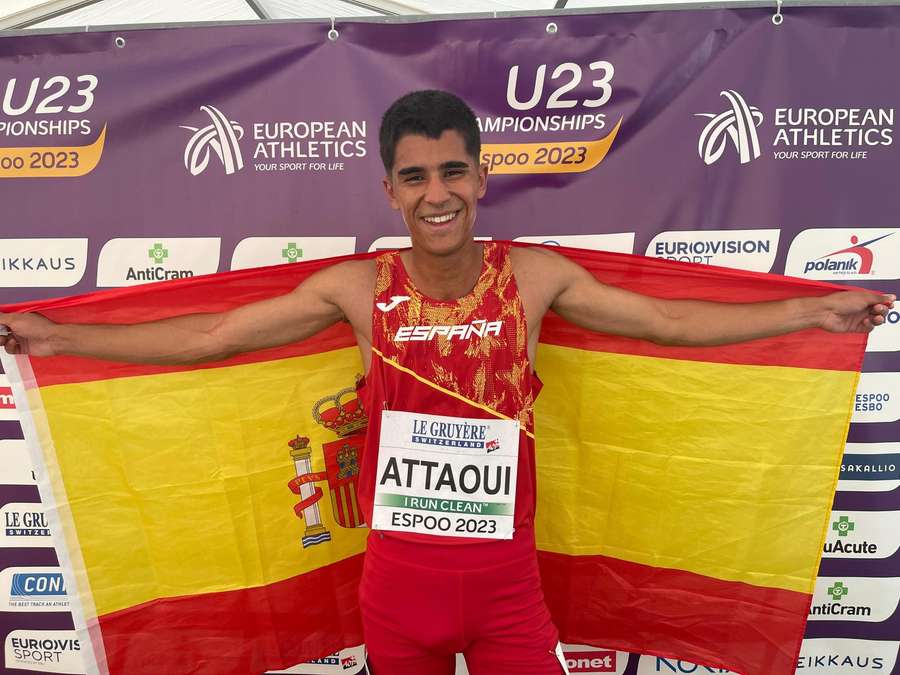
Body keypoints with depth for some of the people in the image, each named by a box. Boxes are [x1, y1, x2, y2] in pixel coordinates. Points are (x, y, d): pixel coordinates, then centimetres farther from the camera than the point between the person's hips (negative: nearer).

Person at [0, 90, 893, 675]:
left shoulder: (534, 277, -8)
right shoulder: (357, 288, -9)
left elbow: (672, 321, -1)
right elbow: (209, 336, -5)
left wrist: (812, 311, -1)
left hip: (507, 577, 0)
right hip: (397, 577, 1)